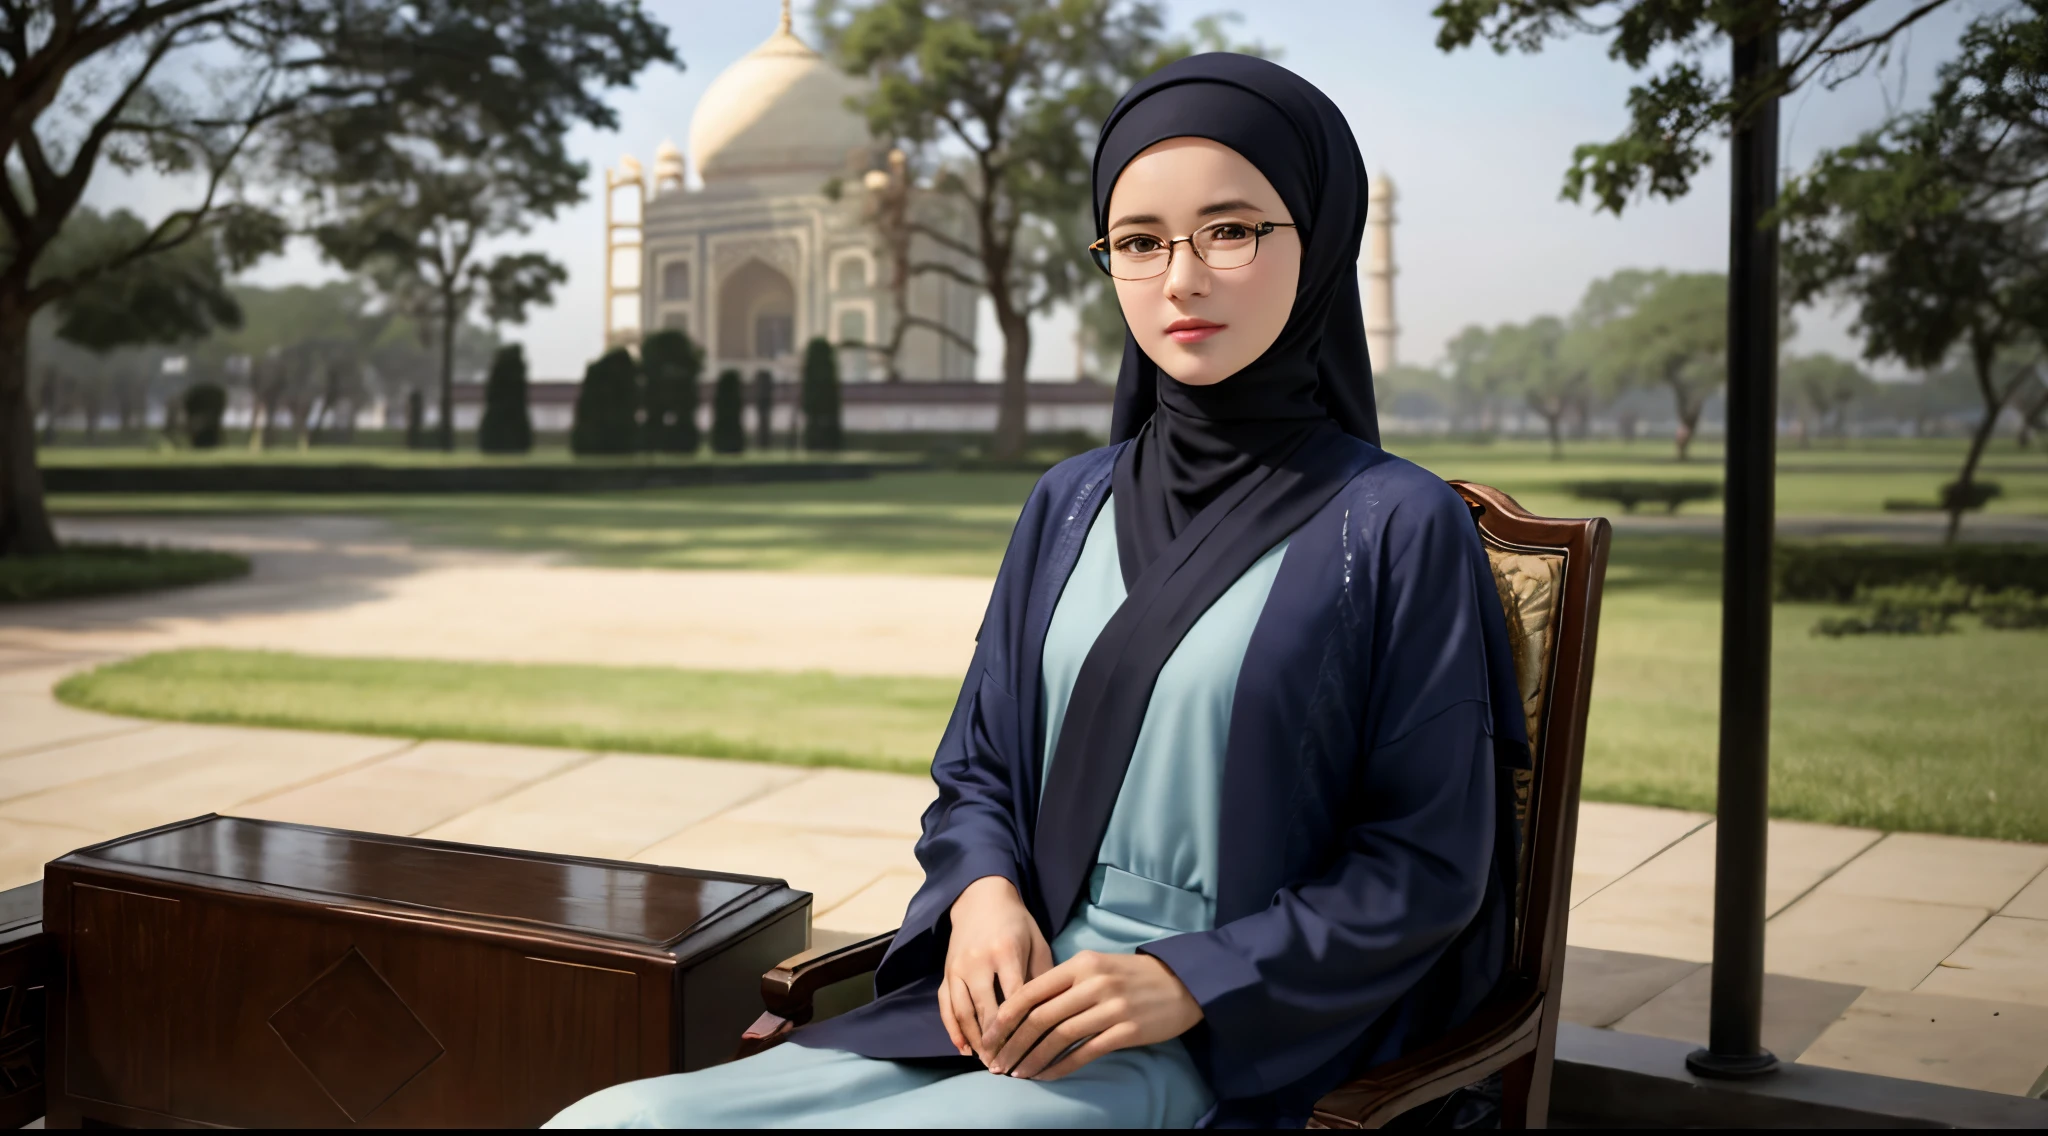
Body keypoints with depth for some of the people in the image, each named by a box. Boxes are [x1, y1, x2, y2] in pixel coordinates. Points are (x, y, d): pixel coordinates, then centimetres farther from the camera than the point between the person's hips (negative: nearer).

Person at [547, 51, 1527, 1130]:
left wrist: (1188, 983, -14)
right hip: (1011, 999, 5)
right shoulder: (1069, 507, 11)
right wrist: (984, 892, -5)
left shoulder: (1394, 527, -5)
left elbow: (1427, 863, -5)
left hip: (1206, 1045, -5)